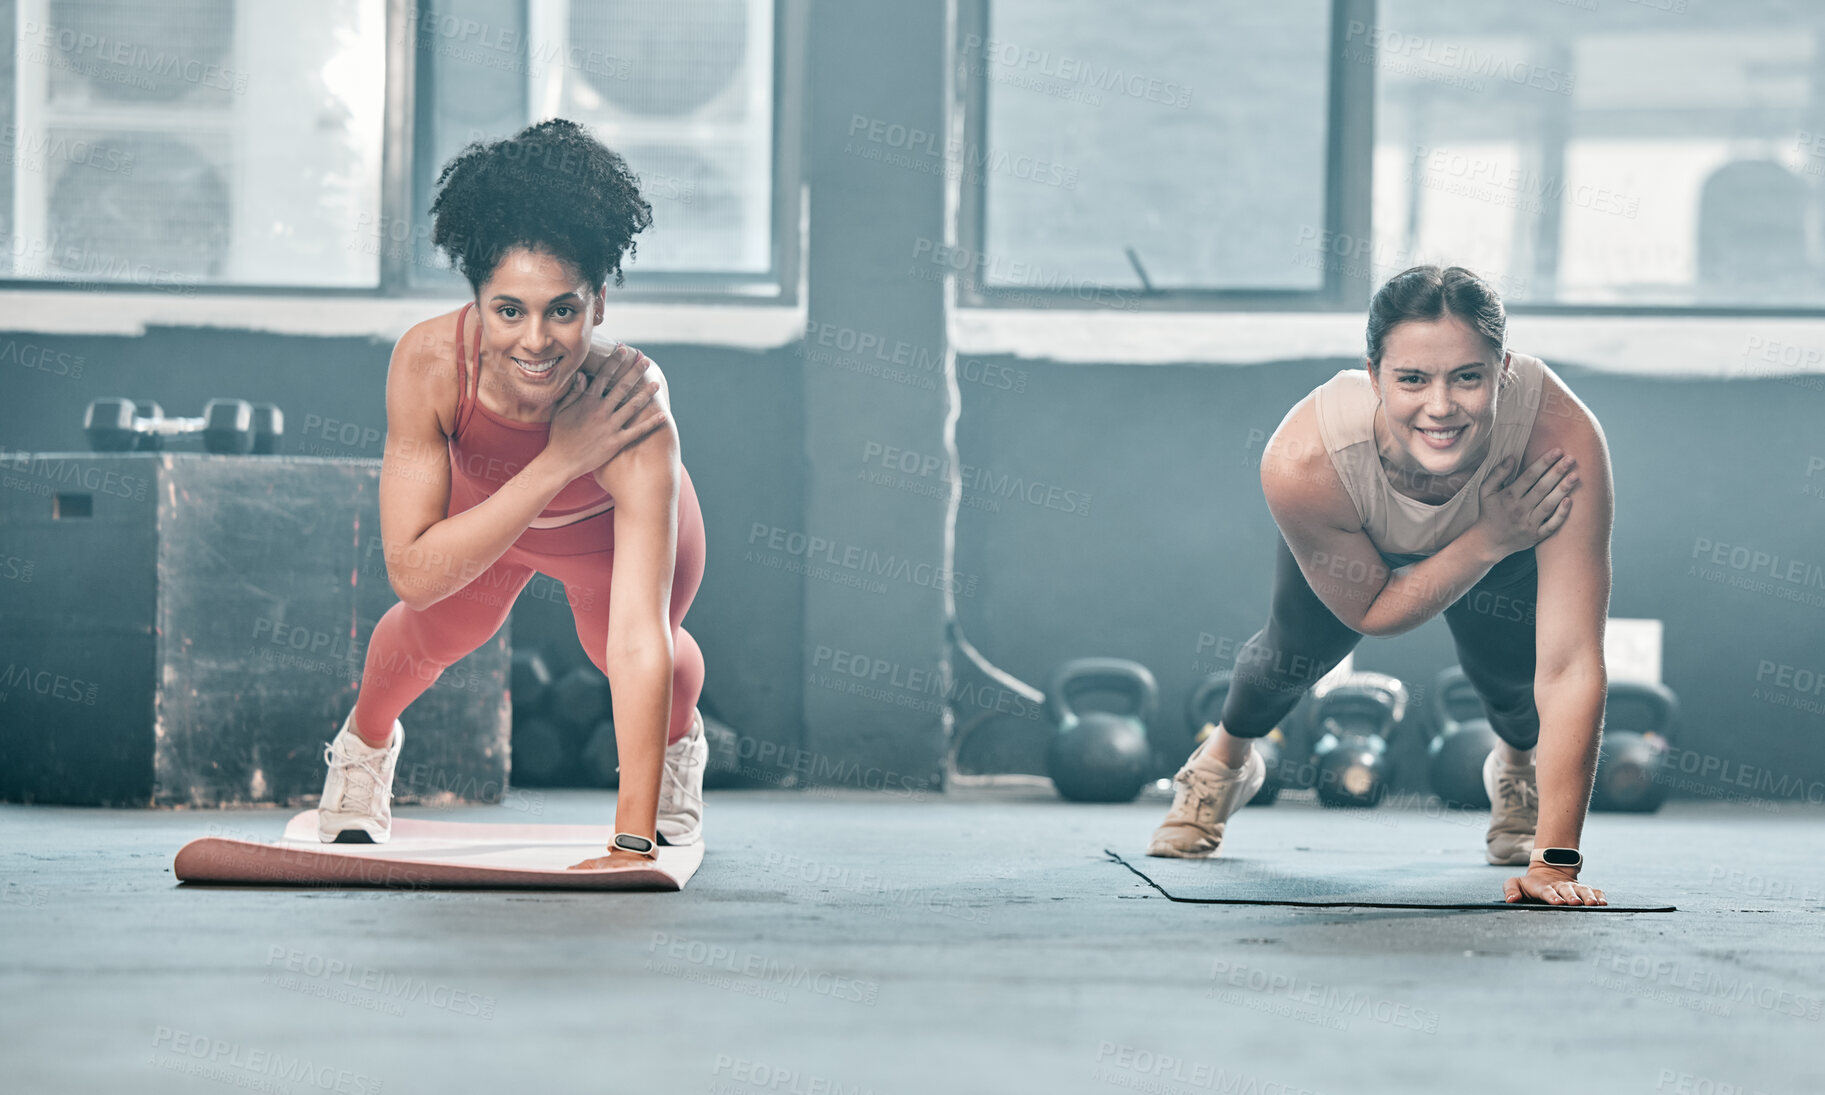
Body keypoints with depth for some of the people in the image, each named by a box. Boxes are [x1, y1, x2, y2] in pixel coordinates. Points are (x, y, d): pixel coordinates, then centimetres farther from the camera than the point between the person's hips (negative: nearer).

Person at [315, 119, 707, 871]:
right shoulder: (429, 361, -42)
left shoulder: (636, 421, -48)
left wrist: (633, 845, -57)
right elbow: (411, 573, -42)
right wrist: (556, 463, -52)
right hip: (484, 504, 1)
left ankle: (679, 738, 44)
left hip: (615, 527, -1)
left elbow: (640, 638, -52)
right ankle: (365, 742, 47)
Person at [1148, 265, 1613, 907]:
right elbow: (1372, 614, -24)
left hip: (1503, 510, 0)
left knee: (1510, 675, -2)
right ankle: (1225, 760, 44)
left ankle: (1518, 767, 37)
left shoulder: (1562, 437, -47)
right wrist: (1488, 541, -40)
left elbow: (1570, 667, -46)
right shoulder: (1302, 464, -44)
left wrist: (1555, 863, -47)